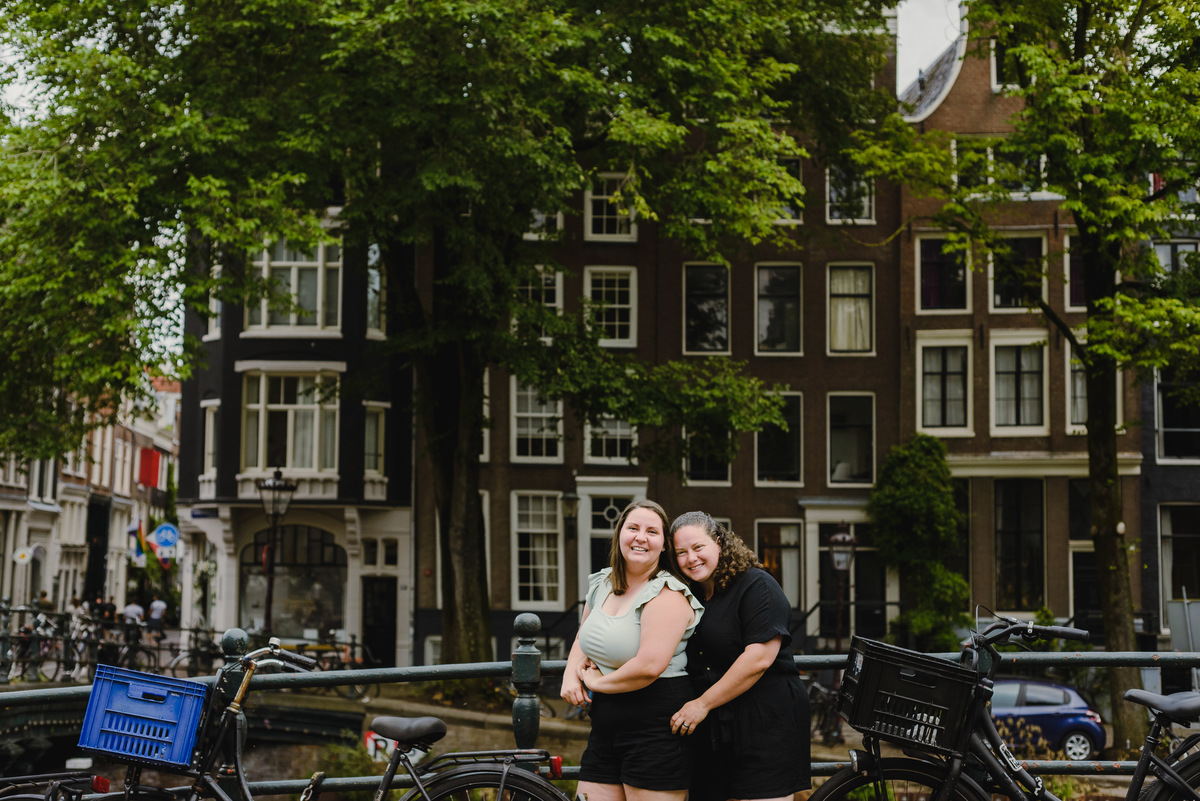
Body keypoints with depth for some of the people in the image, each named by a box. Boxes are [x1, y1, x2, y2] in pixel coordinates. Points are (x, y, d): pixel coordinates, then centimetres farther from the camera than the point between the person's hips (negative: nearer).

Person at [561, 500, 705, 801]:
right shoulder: (600, 585, 12)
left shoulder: (667, 595, -13)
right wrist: (571, 674, 5)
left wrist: (597, 681, -10)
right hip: (605, 730, 7)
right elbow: (583, 641, 27)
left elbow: (650, 666, -24)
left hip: (656, 730, -7)